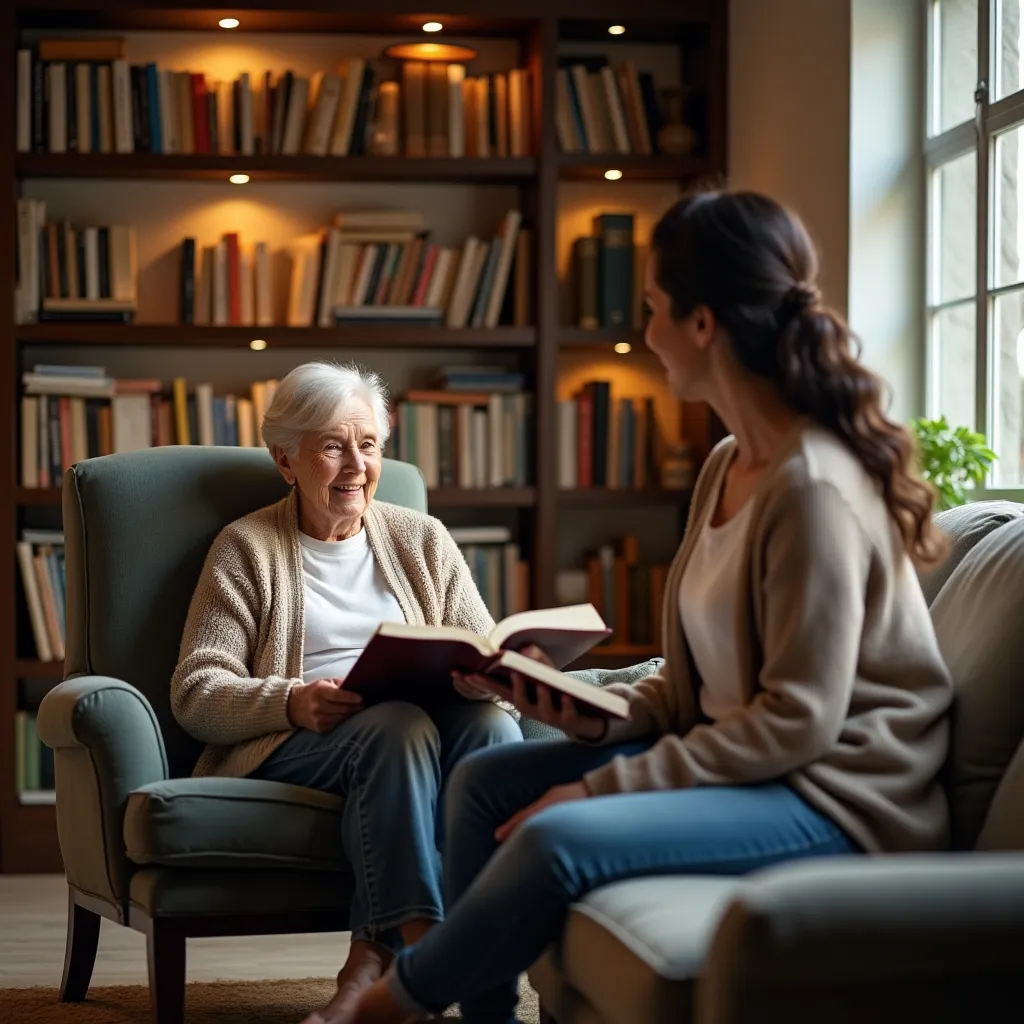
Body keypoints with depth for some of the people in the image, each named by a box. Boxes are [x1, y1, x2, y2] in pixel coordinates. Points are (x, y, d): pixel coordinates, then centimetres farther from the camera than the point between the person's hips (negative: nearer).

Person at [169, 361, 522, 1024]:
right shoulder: (246, 548, 10)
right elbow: (196, 693, 1)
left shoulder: (421, 539, 20)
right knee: (398, 724, -36)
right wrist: (292, 701, -20)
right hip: (287, 748, -3)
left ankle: (373, 964, -36)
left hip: (417, 729, 3)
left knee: (494, 726, -32)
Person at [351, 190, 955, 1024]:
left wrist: (606, 787, -19)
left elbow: (798, 721, -22)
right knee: (485, 782, 6)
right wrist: (596, 715, -4)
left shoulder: (814, 488, -21)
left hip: (838, 796, -10)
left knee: (560, 839, -26)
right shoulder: (729, 465, 8)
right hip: (741, 758, 10)